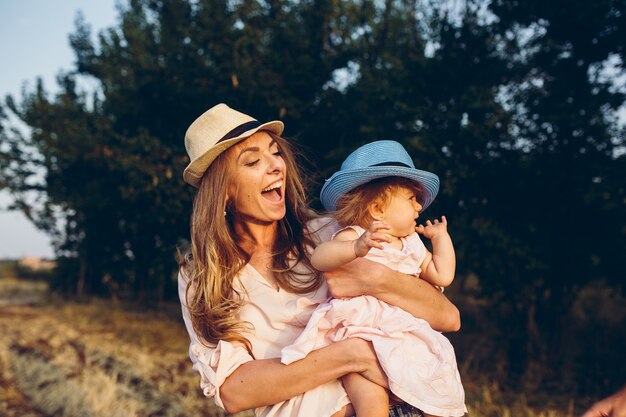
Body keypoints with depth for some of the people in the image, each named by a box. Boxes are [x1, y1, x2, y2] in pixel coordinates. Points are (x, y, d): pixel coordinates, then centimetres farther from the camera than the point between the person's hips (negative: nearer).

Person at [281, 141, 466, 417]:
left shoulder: (412, 244, 18)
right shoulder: (354, 236, -5)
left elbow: (442, 276, 19)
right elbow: (318, 257, -24)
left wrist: (441, 237, 19)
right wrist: (358, 247, -41)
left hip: (404, 339, 7)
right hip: (358, 336, -6)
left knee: (439, 392, -4)